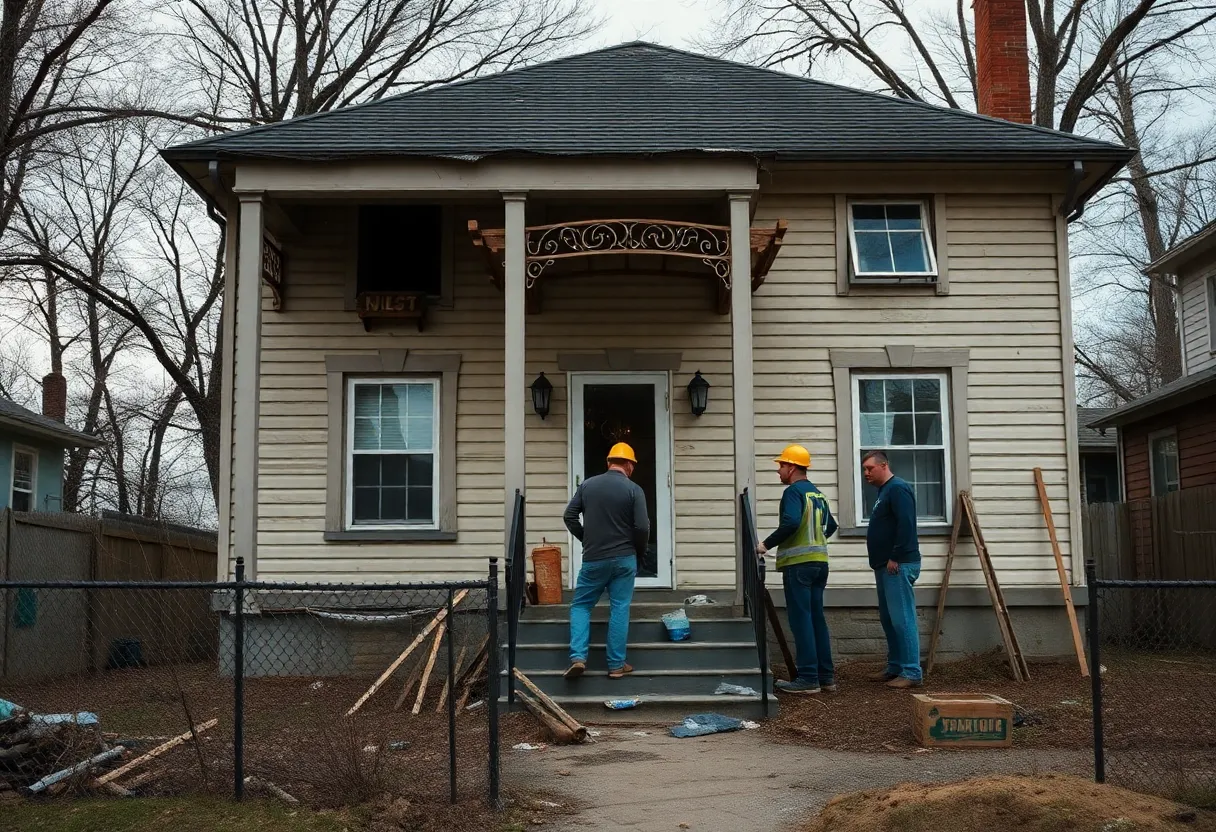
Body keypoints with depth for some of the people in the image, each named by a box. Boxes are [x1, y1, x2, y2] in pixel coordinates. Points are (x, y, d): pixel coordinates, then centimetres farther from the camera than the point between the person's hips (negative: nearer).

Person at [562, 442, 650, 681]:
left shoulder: (587, 485, 3)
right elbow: (642, 527, -11)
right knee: (620, 609, 5)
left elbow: (569, 516, 2)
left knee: (581, 605, 12)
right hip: (624, 559, -1)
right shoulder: (634, 490, -5)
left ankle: (578, 657, -4)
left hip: (593, 559, 2)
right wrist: (639, 550, 7)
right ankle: (616, 665, 6)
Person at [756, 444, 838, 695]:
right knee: (817, 618, 11)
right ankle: (826, 676, 13)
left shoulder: (794, 491, -9)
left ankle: (808, 678, -6)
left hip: (798, 562, -8)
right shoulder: (817, 493, 17)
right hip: (820, 560, 8)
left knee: (801, 620, -6)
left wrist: (766, 544, -16)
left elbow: (790, 523, -24)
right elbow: (831, 525, 25)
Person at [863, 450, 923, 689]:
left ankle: (911, 673, -9)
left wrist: (895, 558, -20)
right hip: (886, 566, 11)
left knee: (902, 619, -10)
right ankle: (895, 667, 20)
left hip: (899, 566, -11)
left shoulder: (897, 488, -11)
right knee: (888, 618, 13)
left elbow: (906, 525, -21)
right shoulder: (884, 491, 20)